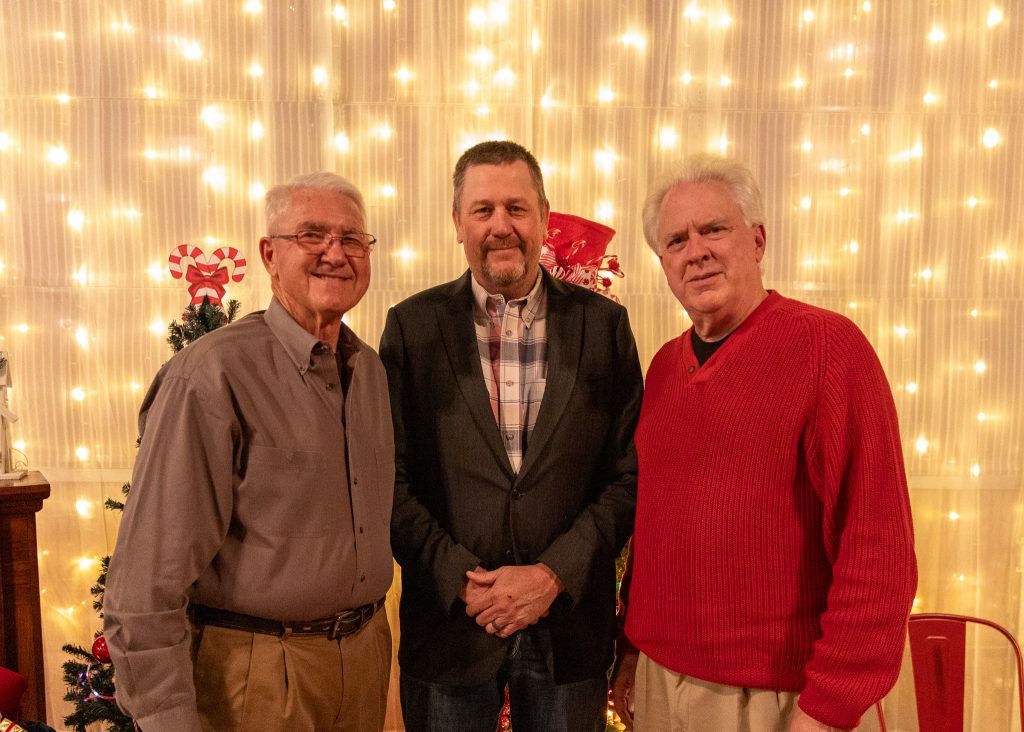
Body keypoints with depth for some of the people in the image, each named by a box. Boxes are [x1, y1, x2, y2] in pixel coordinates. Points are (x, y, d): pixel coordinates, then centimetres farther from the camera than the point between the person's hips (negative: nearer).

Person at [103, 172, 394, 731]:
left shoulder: (371, 369, 3)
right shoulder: (211, 376, -20)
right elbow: (149, 576, -19)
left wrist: (370, 628, 13)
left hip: (367, 649, 7)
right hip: (259, 668, -6)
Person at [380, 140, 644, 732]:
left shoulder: (604, 324, -2)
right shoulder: (413, 326, -2)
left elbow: (630, 475, -3)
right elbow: (392, 478, -3)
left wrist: (554, 573, -11)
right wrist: (461, 579, -11)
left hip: (570, 624, 1)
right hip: (449, 619, 0)